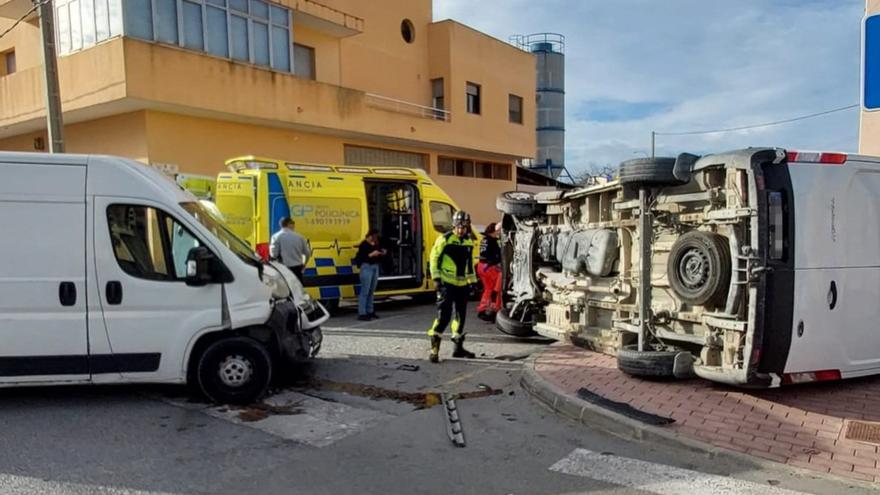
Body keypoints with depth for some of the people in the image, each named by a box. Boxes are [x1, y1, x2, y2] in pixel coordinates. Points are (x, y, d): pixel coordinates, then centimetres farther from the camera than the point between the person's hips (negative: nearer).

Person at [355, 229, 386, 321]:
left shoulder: (376, 245, 13)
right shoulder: (363, 245, -9)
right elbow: (359, 258, -16)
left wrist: (382, 253, 2)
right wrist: (371, 255, -21)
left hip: (375, 267, 8)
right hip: (367, 267, -8)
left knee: (372, 291, 13)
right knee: (365, 291, -8)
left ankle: (370, 311, 22)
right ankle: (361, 314, -7)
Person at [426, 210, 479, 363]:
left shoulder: (469, 241, 11)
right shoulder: (445, 239, -8)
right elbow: (434, 257, -6)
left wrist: (473, 281, 19)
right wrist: (436, 277, -12)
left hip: (463, 284, 6)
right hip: (447, 283, -6)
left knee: (461, 315, 12)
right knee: (444, 315, -13)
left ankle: (458, 347, 25)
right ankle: (434, 349, -7)